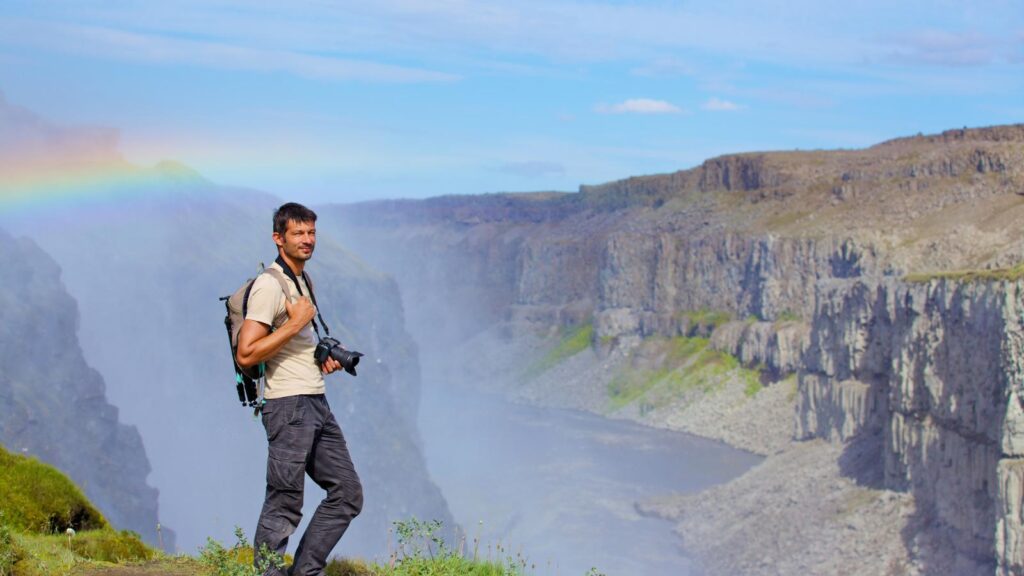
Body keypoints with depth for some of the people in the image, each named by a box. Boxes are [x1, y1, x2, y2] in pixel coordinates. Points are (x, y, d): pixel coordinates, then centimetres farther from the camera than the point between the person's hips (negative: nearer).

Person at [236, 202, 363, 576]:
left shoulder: (303, 281, 18)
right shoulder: (269, 286, -12)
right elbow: (246, 355, -19)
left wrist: (324, 357, 12)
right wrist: (295, 323, -18)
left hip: (317, 404, 10)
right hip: (289, 405, -9)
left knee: (347, 493, 10)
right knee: (284, 505, -7)